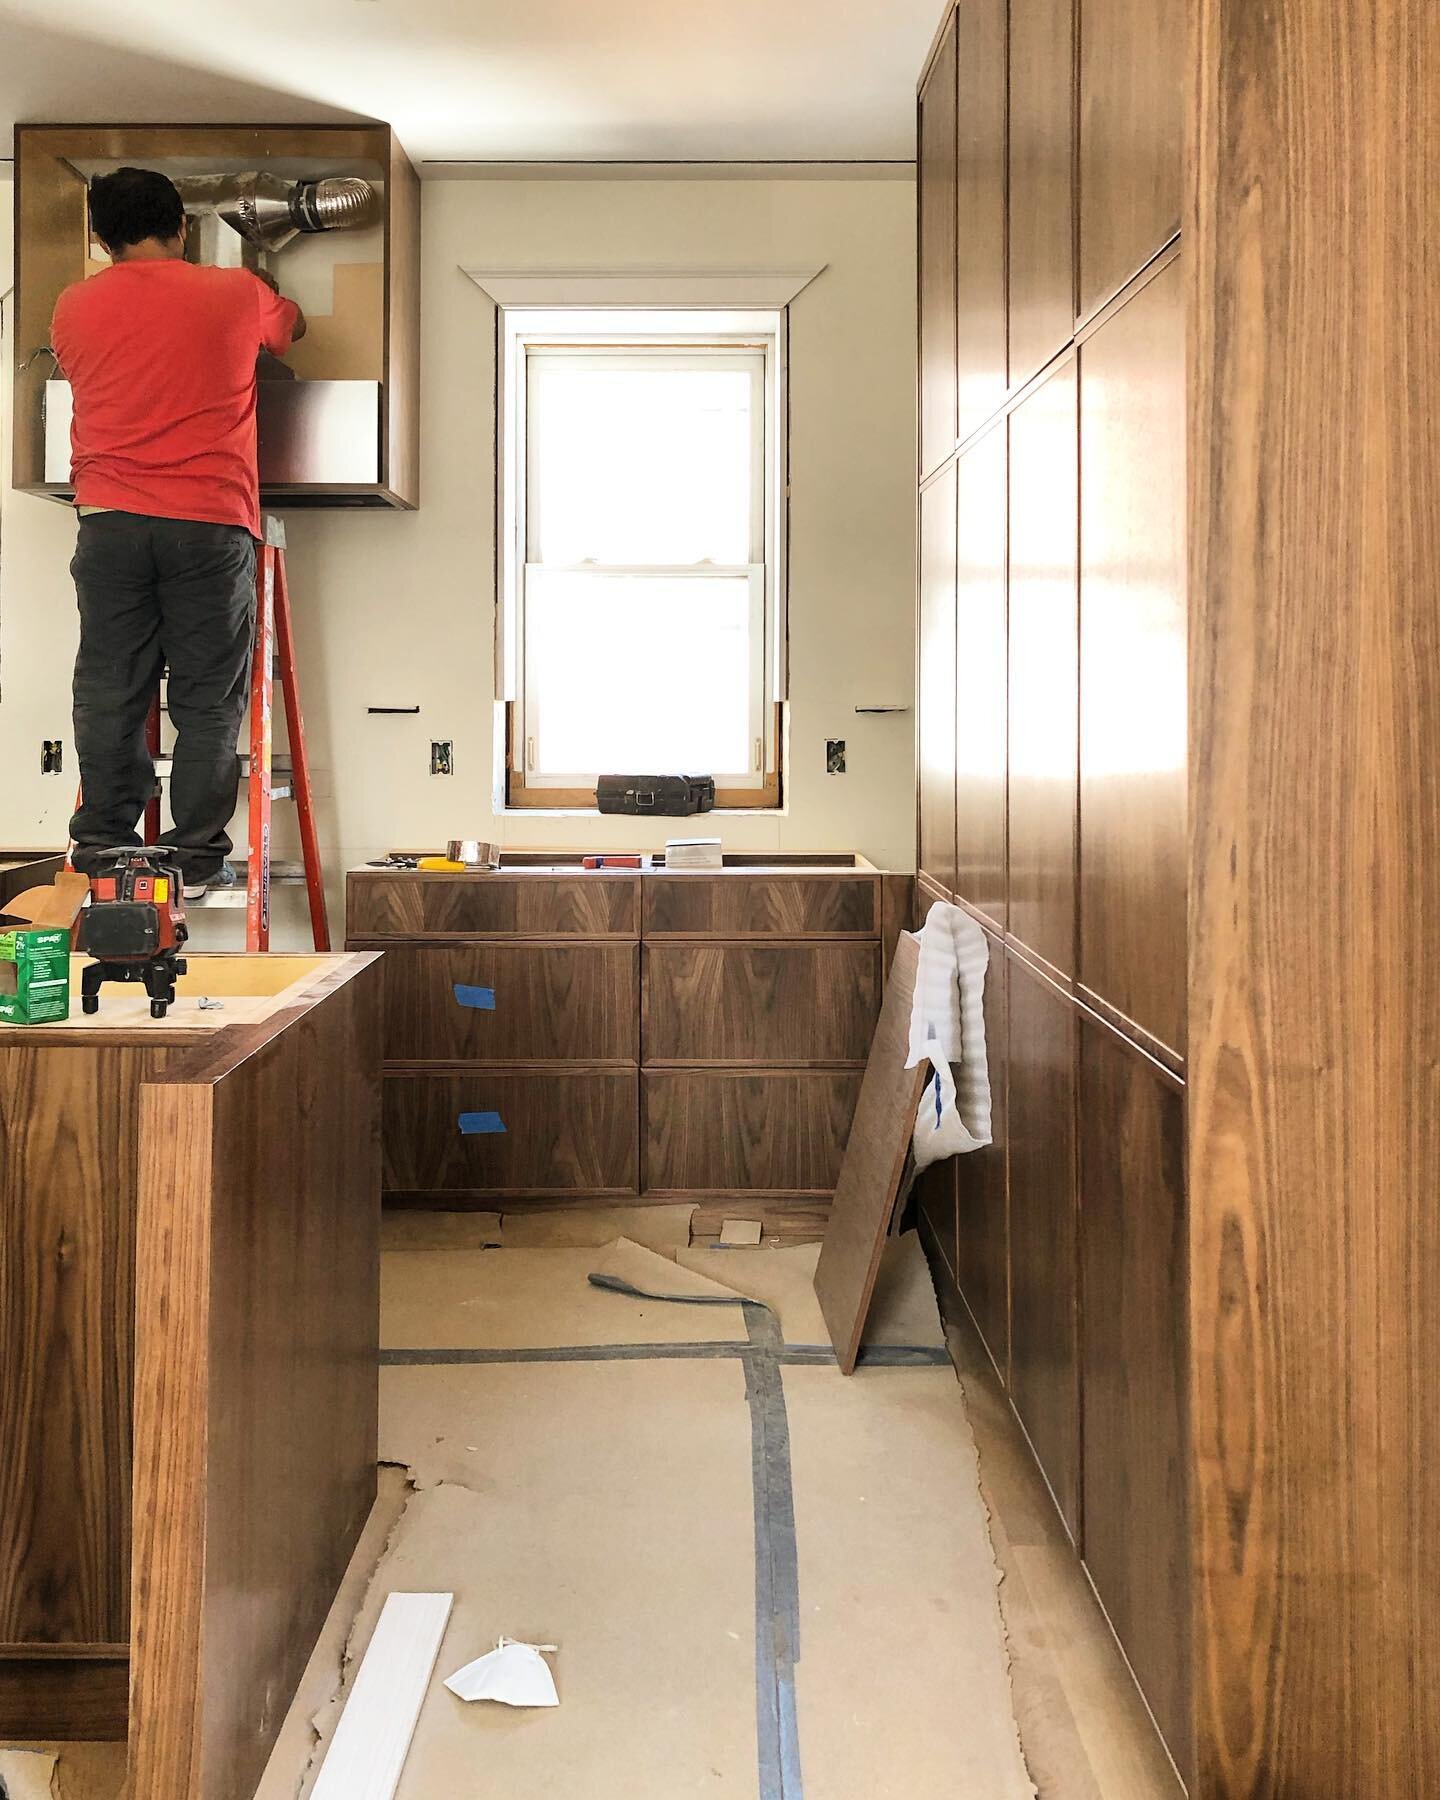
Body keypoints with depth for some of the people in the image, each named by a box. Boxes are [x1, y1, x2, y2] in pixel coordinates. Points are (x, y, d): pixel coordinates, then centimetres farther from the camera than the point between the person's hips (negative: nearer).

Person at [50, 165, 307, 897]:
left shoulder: (73, 307, 10)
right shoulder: (236, 294, 4)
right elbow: (293, 326, 26)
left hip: (109, 522, 2)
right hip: (210, 524, -2)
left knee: (108, 693, 7)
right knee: (208, 700, 2)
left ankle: (102, 848, 11)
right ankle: (197, 856, 2)